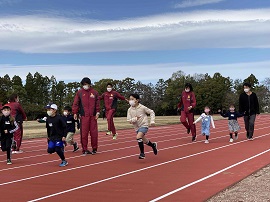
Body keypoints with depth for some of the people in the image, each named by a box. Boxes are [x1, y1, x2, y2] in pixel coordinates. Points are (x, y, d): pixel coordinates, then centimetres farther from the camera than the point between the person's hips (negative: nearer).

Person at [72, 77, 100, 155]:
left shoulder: (94, 92, 9)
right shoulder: (79, 92, 4)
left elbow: (97, 103, 10)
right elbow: (76, 103, 2)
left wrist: (97, 112, 1)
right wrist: (75, 113, -6)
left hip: (93, 116, 2)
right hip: (84, 116, -1)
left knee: (94, 132, 3)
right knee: (84, 133, -2)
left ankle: (94, 148, 15)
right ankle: (85, 149, 7)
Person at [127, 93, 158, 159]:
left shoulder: (142, 107, -12)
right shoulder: (130, 110, -4)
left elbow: (151, 112, -2)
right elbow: (129, 120, -6)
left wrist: (152, 121, -10)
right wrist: (135, 119, -24)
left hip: (144, 125, -5)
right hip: (137, 127, 5)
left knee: (138, 137, -27)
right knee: (144, 141, 16)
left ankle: (142, 153, -13)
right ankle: (153, 145, 47)